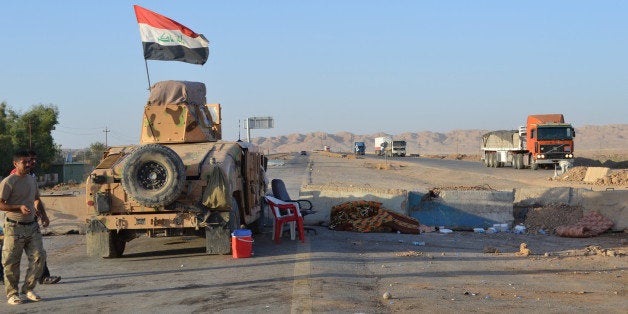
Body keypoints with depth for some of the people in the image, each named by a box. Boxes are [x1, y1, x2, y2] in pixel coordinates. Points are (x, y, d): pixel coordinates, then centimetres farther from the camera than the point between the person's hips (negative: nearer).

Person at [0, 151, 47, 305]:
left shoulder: (32, 179, 12)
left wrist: (43, 215, 12)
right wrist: (19, 208, -25)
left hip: (32, 226, 6)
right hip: (14, 228, -6)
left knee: (39, 257, -1)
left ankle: (28, 288, 14)